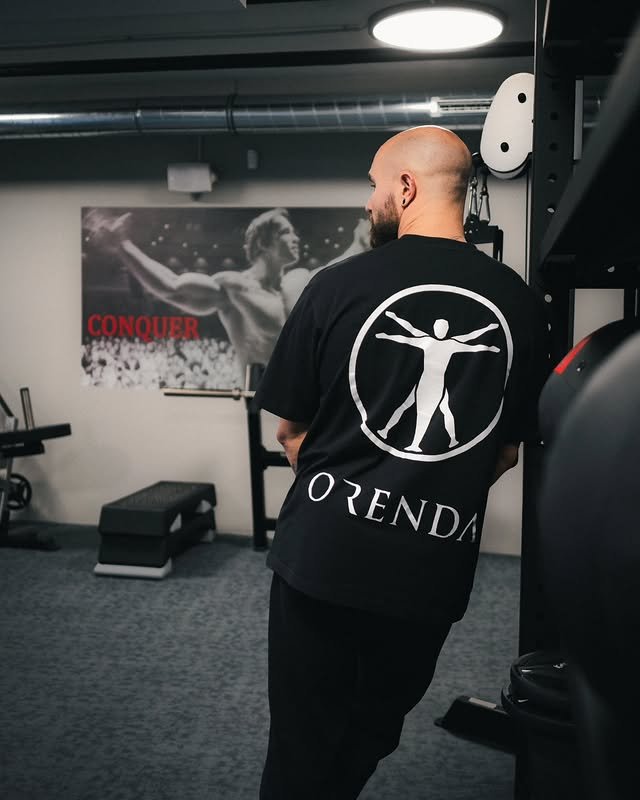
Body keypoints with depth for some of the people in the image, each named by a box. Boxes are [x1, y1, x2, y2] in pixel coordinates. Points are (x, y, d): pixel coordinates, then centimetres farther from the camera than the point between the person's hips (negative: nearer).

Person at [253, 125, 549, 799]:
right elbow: (509, 451, 8)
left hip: (322, 555, -2)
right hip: (435, 568, 3)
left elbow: (289, 429, 1)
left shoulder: (338, 286, -9)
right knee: (368, 742, 24)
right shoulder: (519, 304, -2)